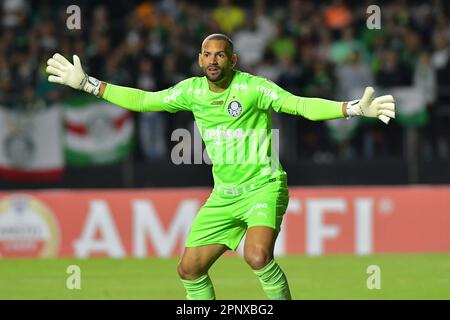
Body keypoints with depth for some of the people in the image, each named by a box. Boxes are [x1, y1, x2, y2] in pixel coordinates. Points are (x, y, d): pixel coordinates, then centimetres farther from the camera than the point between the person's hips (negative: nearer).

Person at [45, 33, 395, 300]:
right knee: (190, 269, 4)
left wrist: (356, 108, -35)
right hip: (224, 195, 6)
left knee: (258, 256, -32)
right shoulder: (192, 90, 2)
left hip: (264, 187, -6)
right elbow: (144, 100, 12)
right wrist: (86, 83, 12)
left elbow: (303, 105, -22)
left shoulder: (252, 88, -15)